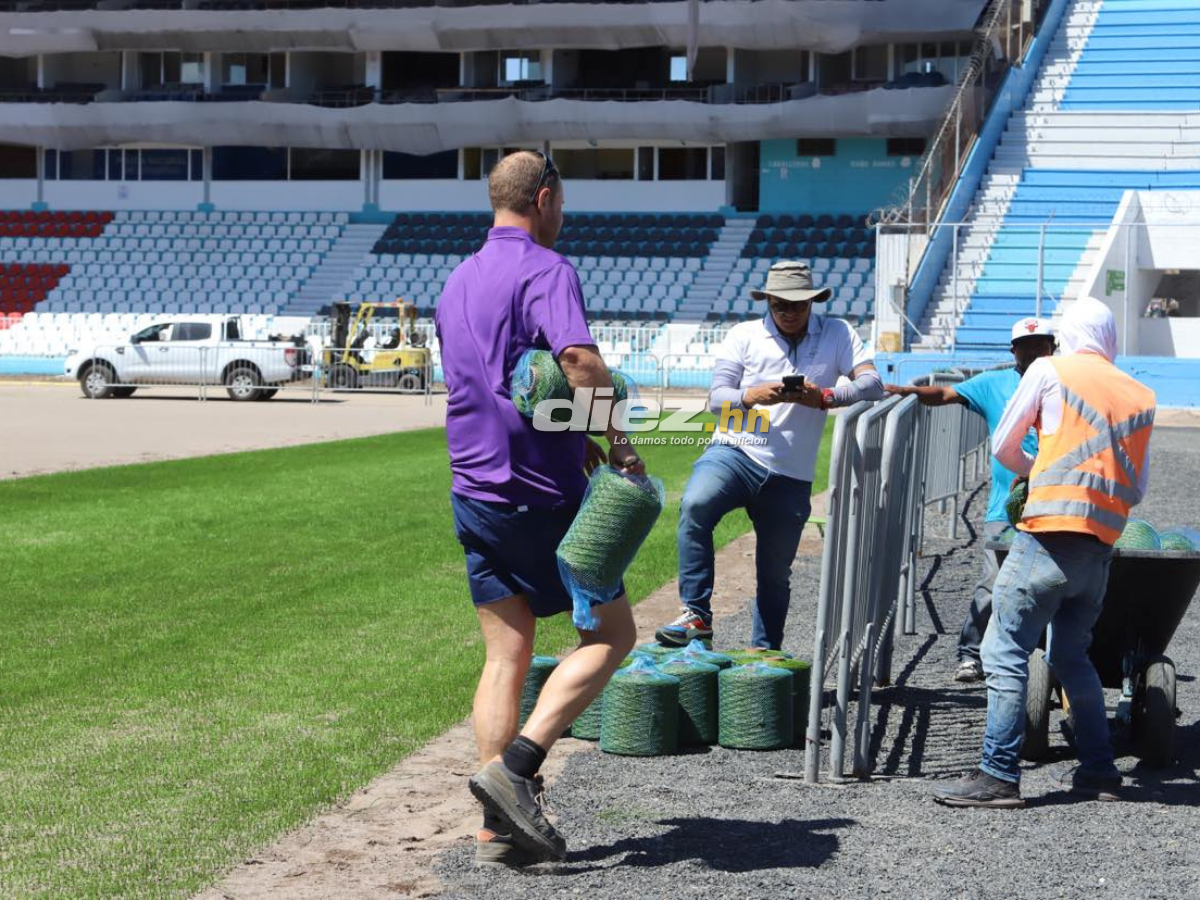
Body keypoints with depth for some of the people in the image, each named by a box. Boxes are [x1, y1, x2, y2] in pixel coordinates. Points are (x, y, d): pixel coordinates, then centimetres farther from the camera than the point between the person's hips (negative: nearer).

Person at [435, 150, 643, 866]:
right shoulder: (545, 269, -10)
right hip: (542, 492, -8)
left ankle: (500, 831, 8)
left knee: (506, 656, 10)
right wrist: (618, 439, -16)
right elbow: (580, 360, -29)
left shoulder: (457, 282, 17)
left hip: (473, 491, 8)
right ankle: (515, 767, -10)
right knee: (612, 633, 4)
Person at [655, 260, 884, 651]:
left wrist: (823, 398, -24)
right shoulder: (744, 335, 6)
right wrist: (752, 395, -23)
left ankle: (765, 651, 29)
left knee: (775, 574, 10)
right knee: (695, 505, -33)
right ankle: (696, 615, -27)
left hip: (791, 475, 2)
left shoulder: (837, 335, 7)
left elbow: (872, 384, -6)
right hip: (735, 451, -1)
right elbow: (716, 398, -1)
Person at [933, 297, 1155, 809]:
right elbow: (1137, 489, 18)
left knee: (1005, 652, -5)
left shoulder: (1050, 370, 3)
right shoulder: (1141, 397, 16)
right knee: (1070, 656, 20)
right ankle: (1099, 770, 21)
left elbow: (1003, 446, 10)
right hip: (1102, 547, 6)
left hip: (1050, 536, -6)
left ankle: (999, 775, -10)